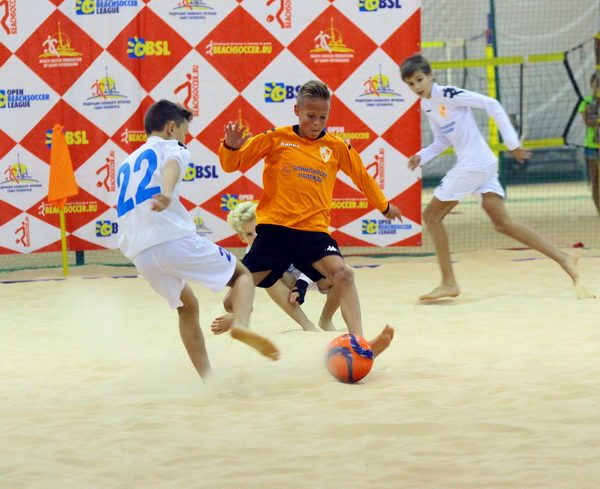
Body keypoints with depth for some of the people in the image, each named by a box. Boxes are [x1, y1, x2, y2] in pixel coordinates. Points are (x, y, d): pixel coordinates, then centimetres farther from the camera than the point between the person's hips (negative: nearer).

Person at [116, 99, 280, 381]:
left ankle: (208, 379, 13)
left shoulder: (126, 165, 30)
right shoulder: (170, 146, 11)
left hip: (140, 255, 6)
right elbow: (172, 165, -14)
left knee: (187, 307, 25)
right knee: (242, 275, 10)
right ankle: (240, 324, -22)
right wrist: (167, 192, -35)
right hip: (174, 239, -6)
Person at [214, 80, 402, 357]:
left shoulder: (336, 147, 8)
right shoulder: (276, 139, 3)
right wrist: (230, 147, -19)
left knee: (343, 274, -24)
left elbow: (361, 176, 25)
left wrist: (383, 206, 38)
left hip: (313, 231, 1)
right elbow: (233, 164, 4)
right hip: (274, 229, 0)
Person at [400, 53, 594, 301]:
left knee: (431, 216, -2)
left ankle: (449, 283, 3)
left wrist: (512, 142, -17)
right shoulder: (427, 106, 14)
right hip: (484, 166, 9)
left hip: (475, 164, -9)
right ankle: (563, 258, 0)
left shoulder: (448, 94, -12)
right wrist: (421, 156, 5)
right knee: (503, 223, 2)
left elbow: (491, 104, -15)